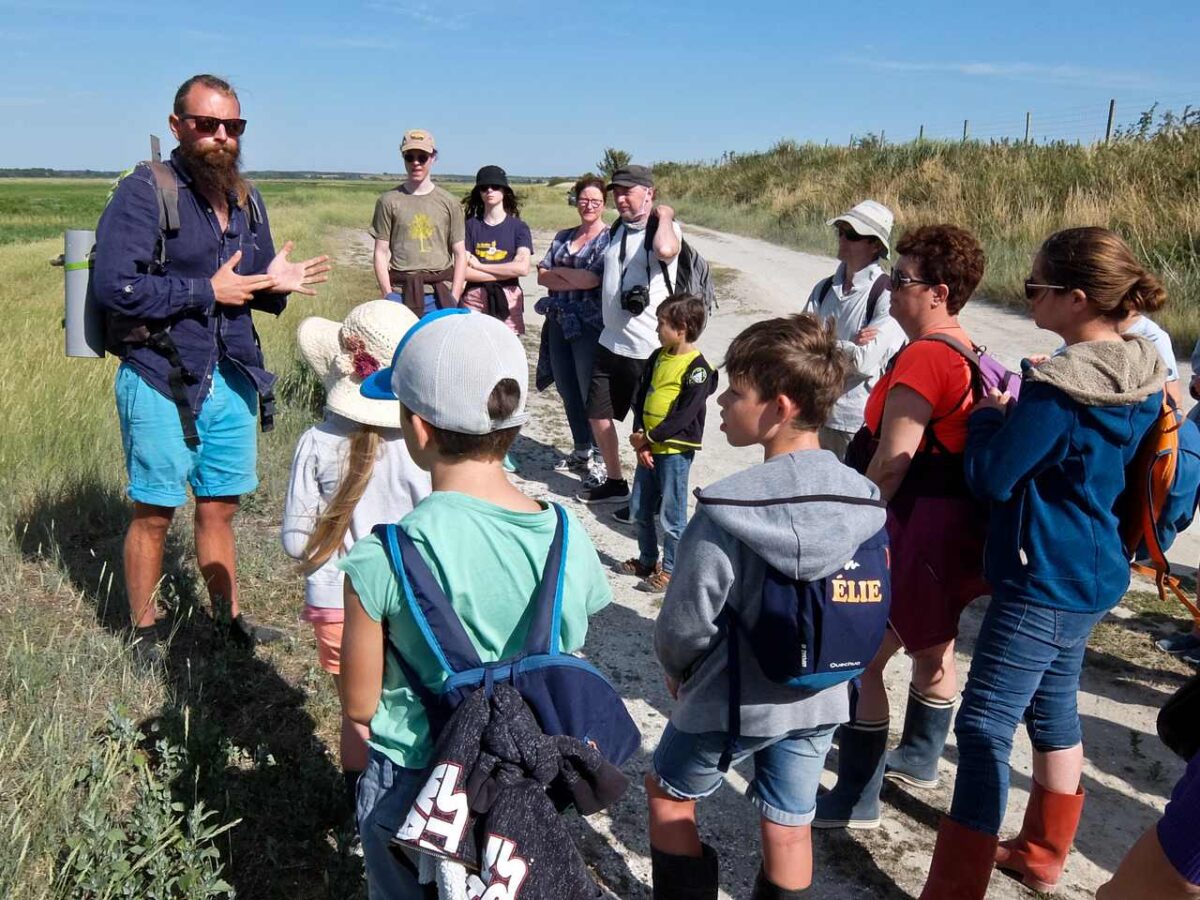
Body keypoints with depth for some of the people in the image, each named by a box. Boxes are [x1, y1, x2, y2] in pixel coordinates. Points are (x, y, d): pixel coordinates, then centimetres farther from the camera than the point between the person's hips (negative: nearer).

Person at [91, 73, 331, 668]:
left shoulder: (247, 199, 10)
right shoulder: (145, 191, -11)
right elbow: (114, 286, -20)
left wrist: (276, 285, -4)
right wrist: (208, 291, -17)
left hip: (231, 377, 6)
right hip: (161, 380, -6)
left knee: (219, 506, 16)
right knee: (154, 512, 6)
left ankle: (230, 619, 30)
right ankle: (144, 634, 23)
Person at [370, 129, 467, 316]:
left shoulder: (449, 203, 8)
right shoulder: (388, 201, 6)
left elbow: (460, 254, 7)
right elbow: (381, 253, 6)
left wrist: (454, 299, -1)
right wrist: (388, 295, -4)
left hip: (440, 295, 1)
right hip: (401, 293, 0)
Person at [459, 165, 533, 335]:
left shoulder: (518, 227, 6)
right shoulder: (470, 225, 6)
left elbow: (523, 268, -9)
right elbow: (464, 271, -4)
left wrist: (479, 265, -6)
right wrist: (507, 272, -7)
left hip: (508, 301, 0)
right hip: (474, 300, 0)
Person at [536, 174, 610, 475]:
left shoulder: (609, 239, -5)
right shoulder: (563, 237, 15)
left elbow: (593, 279, -17)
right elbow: (542, 276, 6)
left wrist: (558, 271, -2)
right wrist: (577, 280, -8)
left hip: (590, 325, -6)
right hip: (559, 323, 7)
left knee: (591, 393, -2)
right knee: (567, 390, 12)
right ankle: (580, 452, 25)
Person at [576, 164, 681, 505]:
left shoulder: (665, 228, -13)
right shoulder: (618, 229, 12)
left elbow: (665, 250, -39)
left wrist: (664, 215, -23)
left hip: (649, 348, -8)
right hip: (611, 342, 9)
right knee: (598, 414, 17)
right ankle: (613, 481, 34)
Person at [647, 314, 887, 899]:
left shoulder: (725, 511, -27)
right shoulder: (864, 501, -10)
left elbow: (686, 619, -17)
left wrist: (677, 669, 4)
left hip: (729, 698, -4)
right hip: (818, 698, 5)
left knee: (667, 795, 21)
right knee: (789, 828, 20)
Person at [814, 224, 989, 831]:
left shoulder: (923, 356, -21)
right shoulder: (965, 351, 10)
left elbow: (891, 463, -23)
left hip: (919, 527, -11)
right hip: (953, 524, 11)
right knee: (932, 648, 24)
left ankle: (856, 800, 8)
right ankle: (918, 759, 44)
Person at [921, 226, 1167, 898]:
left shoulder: (1055, 390, -24)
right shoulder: (1145, 378, 3)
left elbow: (991, 478, -17)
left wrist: (988, 416, 0)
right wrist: (1014, 417, 10)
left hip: (1043, 583, -10)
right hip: (1095, 573, 10)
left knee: (985, 728, -4)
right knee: (1053, 706, 22)